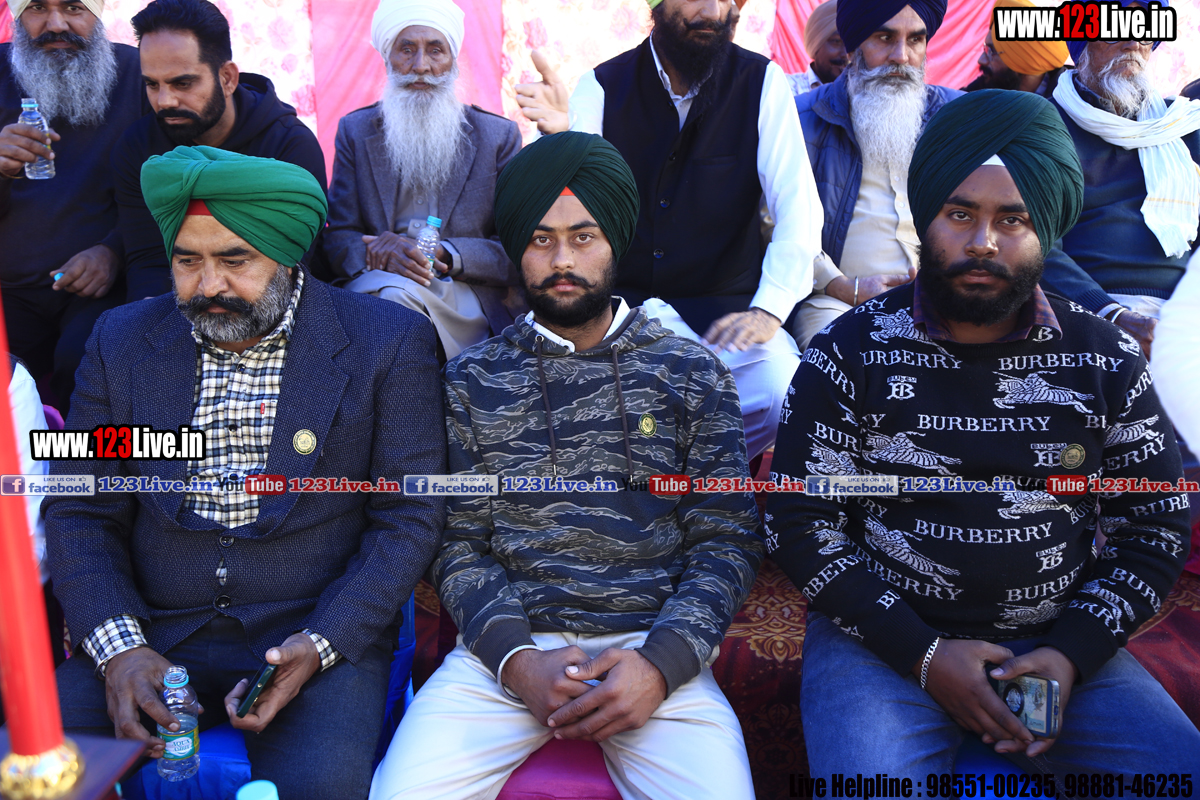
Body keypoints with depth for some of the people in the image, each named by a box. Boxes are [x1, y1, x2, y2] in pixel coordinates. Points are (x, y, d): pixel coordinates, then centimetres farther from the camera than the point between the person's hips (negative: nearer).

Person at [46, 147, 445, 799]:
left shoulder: (388, 342, -4)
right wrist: (118, 646, -10)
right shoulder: (122, 341, 8)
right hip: (151, 630, 3)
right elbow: (78, 511, 6)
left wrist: (318, 645, -16)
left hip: (318, 632, -2)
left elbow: (409, 518, -5)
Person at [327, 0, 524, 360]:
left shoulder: (499, 135, 9)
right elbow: (339, 239, 7)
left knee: (397, 295, -35)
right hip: (373, 289, 2)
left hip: (471, 297, -1)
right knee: (394, 291, -35)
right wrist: (381, 253, -18)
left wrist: (442, 253, -16)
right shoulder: (355, 130, 15)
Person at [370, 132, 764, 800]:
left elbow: (726, 544, 3)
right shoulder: (471, 381, 10)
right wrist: (517, 660, -11)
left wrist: (659, 663, -11)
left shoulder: (694, 374, 7)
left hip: (656, 648, 0)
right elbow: (459, 544, 6)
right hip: (508, 646, 1)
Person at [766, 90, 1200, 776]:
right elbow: (800, 524, -4)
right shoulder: (853, 353, -4)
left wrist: (1071, 653, -6)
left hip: (1057, 644, 4)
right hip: (884, 640, -3)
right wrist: (921, 653, -12)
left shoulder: (1107, 361, 3)